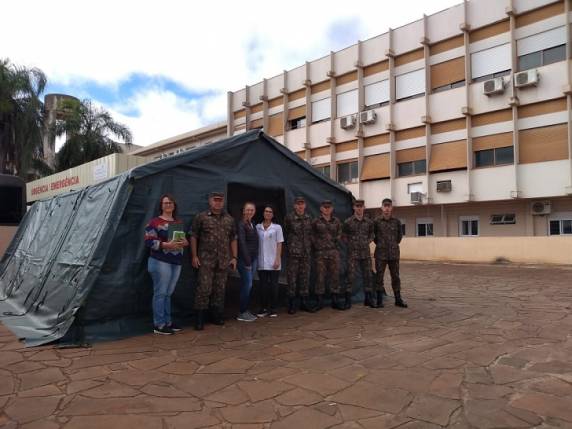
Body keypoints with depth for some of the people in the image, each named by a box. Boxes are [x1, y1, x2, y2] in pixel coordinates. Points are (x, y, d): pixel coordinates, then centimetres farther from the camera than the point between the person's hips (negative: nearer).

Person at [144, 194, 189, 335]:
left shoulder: (179, 223, 17)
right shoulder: (155, 222, -5)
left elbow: (184, 240, 23)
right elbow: (149, 241, -12)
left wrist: (185, 242, -1)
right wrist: (166, 245, -21)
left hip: (176, 262, 7)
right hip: (160, 262, -7)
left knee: (168, 293, 13)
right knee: (160, 293, -4)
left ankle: (167, 322, 21)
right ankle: (158, 325, 3)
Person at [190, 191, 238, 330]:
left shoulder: (229, 219, 12)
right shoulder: (201, 217, 1)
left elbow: (233, 239, 13)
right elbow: (193, 237, 1)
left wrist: (234, 257, 8)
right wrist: (194, 256, -5)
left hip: (224, 261, 4)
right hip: (206, 260, -4)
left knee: (220, 289, 10)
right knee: (204, 288, -5)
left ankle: (217, 316, 22)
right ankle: (199, 318, 5)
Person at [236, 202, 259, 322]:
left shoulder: (253, 224, 15)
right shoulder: (241, 224, -9)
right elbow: (242, 243, -16)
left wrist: (255, 259, 8)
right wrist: (247, 260, -18)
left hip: (253, 258, 8)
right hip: (245, 259, -8)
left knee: (247, 285, 10)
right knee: (247, 285, -6)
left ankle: (245, 311, 18)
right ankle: (242, 313, 2)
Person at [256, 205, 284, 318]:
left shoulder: (277, 227, 1)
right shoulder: (257, 227, 6)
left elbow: (279, 244, 0)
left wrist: (278, 259, -8)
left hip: (273, 262, -1)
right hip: (261, 262, 2)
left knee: (273, 285, 3)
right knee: (263, 285, 5)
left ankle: (273, 308, 14)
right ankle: (264, 308, 16)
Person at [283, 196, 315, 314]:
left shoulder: (309, 218, 9)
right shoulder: (289, 218, -5)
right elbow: (285, 234, 3)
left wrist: (310, 248, 12)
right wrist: (288, 247, 5)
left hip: (306, 253, 4)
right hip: (293, 253, -4)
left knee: (305, 277, 9)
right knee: (292, 278, -1)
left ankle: (304, 302, 19)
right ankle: (292, 304, 10)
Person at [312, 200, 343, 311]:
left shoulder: (336, 221, 9)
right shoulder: (316, 222, 2)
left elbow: (339, 234, 14)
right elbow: (312, 236, 6)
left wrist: (335, 243, 5)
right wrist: (317, 246, 0)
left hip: (334, 252, 2)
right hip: (320, 253, -2)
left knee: (335, 276, 5)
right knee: (320, 277, -1)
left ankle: (335, 301, 15)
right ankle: (319, 302, 8)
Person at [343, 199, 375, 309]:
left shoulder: (369, 222, 5)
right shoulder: (348, 222, -4)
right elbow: (344, 236, 4)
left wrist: (367, 242, 5)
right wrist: (351, 244, 0)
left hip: (366, 253, 3)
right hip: (353, 254, -3)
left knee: (367, 276, 9)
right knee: (350, 276, -4)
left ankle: (368, 299, 21)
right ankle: (348, 300, 4)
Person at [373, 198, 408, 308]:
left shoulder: (396, 221, 2)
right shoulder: (376, 221, -4)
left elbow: (400, 235, 16)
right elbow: (372, 235, 7)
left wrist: (395, 244, 12)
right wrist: (379, 244, 8)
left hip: (394, 253, 2)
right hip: (381, 253, -2)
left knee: (395, 276, 8)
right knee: (379, 277, 2)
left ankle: (398, 299, 17)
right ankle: (379, 300, 11)